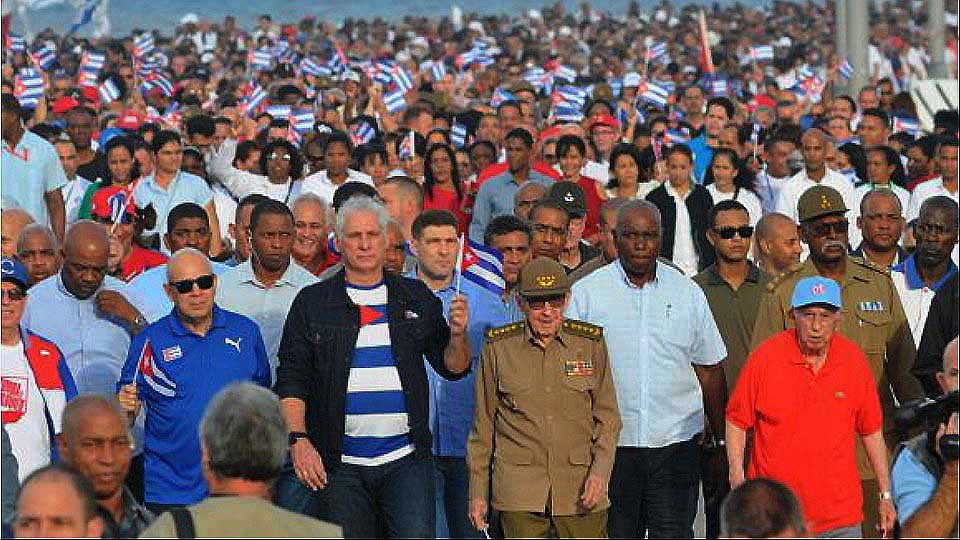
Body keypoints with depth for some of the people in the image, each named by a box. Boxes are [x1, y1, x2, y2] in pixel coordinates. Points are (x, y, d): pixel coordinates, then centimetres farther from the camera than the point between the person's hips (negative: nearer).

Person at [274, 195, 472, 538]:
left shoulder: (416, 299, 10)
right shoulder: (313, 302, 5)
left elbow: (452, 368, 11)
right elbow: (291, 380, 2)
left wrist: (458, 336, -10)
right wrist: (299, 440, -10)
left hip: (406, 459, 0)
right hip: (342, 464, 0)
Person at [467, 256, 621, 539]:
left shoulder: (591, 343, 4)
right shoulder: (498, 348, 2)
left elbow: (608, 417, 7)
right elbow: (483, 423, 8)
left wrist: (601, 471, -7)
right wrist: (477, 492, 7)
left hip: (580, 485, 1)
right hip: (519, 491, 0)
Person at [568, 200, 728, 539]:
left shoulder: (688, 294, 7)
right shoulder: (586, 293, 1)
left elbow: (710, 372, 13)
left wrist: (720, 443, 12)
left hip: (676, 444, 1)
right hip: (609, 445, -1)